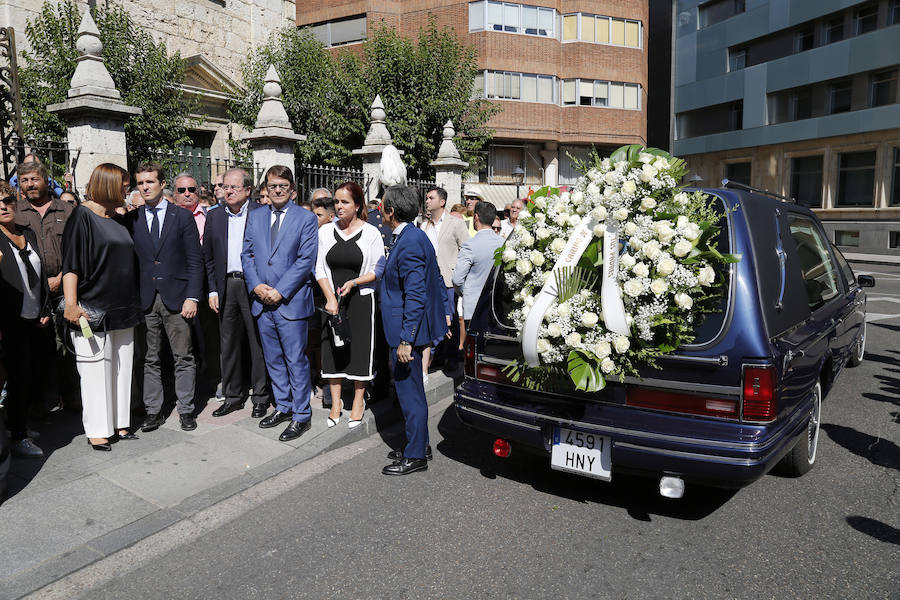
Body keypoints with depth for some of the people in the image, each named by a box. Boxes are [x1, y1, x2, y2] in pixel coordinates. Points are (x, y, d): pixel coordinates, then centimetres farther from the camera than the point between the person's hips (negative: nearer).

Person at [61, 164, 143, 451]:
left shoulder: (118, 220, 15)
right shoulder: (82, 216, -6)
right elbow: (70, 262, -13)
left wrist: (134, 305, 20)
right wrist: (71, 304, -22)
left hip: (122, 309, 7)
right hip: (93, 310, -7)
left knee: (121, 368, 10)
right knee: (96, 370, -2)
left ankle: (119, 423, 19)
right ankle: (97, 430, 8)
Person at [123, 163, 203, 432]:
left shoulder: (182, 216, 2)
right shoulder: (131, 219, 8)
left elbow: (195, 261, -1)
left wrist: (192, 297, -9)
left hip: (176, 298, -2)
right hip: (144, 300, 2)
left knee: (184, 358, 4)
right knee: (150, 359, 9)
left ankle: (185, 410, 15)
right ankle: (153, 411, 19)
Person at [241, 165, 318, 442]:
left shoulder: (306, 218, -3)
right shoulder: (255, 217, 12)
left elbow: (306, 260, -10)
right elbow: (246, 254, 10)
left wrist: (280, 291, -15)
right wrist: (256, 285, -6)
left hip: (291, 302, -5)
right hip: (262, 302, 5)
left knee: (296, 361, -1)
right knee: (273, 360, 14)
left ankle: (301, 416, 9)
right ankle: (283, 407, 29)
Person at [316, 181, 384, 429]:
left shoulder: (370, 232, -3)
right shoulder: (326, 231, 5)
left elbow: (379, 270, -2)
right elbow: (320, 269, 2)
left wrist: (353, 282, -15)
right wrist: (330, 298, -10)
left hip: (360, 300, -2)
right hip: (332, 300, 3)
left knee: (360, 349, 3)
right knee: (333, 350, 6)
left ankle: (358, 402, 18)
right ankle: (336, 403, 19)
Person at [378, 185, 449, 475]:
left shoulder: (409, 244, -22)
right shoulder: (415, 236, 10)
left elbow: (415, 297, -25)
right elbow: (437, 280, 18)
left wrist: (406, 340, -25)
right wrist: (444, 313, 24)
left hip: (408, 331, -10)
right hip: (407, 329, 10)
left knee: (410, 393, 1)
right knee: (409, 390, 20)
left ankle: (415, 456, 14)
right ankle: (419, 444, 33)